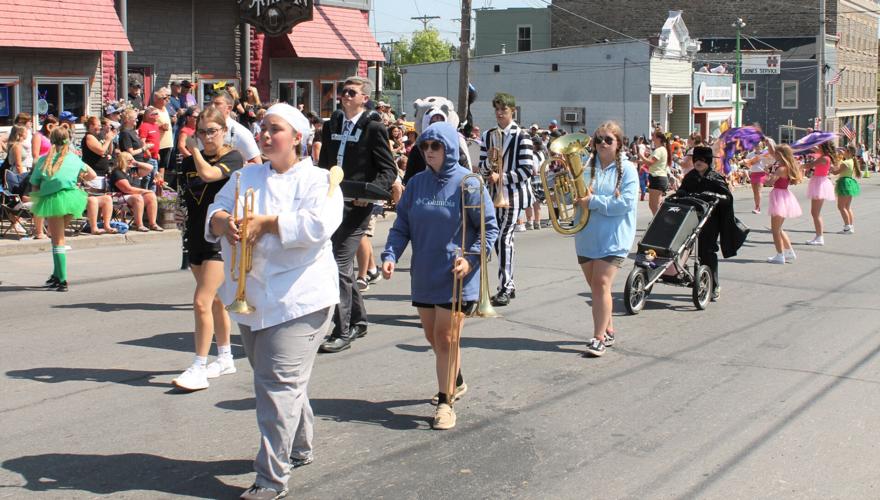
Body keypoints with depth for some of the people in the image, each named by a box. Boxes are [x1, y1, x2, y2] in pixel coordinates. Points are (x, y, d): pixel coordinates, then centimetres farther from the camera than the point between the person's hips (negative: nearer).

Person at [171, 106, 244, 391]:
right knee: (215, 301, 16)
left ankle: (199, 369, -11)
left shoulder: (232, 158, -9)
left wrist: (194, 149, -12)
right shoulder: (190, 161, 9)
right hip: (196, 237, 7)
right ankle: (225, 359, 28)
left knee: (202, 302, -14)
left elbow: (208, 174, -27)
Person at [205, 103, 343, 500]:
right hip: (253, 298, 7)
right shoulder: (246, 177, 17)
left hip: (298, 299, -7)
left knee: (279, 384, -11)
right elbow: (215, 213, 9)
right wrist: (224, 222, -14)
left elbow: (317, 225, -19)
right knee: (274, 379, 17)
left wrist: (265, 222, -17)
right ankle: (300, 449, 36)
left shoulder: (317, 181, -2)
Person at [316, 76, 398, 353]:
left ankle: (342, 332, -7)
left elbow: (389, 170, -6)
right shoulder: (331, 126, 13)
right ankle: (357, 320, 30)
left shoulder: (374, 129, -5)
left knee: (340, 264, -12)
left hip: (355, 206, -7)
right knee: (342, 264, 15)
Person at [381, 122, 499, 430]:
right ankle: (456, 383, 39)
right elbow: (401, 225, 4)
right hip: (424, 276, 5)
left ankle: (445, 402, 7)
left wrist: (471, 258, -18)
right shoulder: (417, 183, 3)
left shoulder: (468, 184, -10)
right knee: (433, 337, 16)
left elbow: (490, 228, -6)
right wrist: (390, 255, -12)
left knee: (445, 339, -4)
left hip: (455, 278, -5)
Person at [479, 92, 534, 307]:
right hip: (495, 194, 6)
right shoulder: (488, 136, 10)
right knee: (500, 240, 10)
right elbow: (482, 168, 10)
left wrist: (502, 177, -16)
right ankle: (509, 285, 21)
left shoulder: (521, 136, -7)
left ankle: (505, 287, -7)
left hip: (514, 194, -6)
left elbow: (527, 170, -12)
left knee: (504, 238, -13)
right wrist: (490, 161, -11)